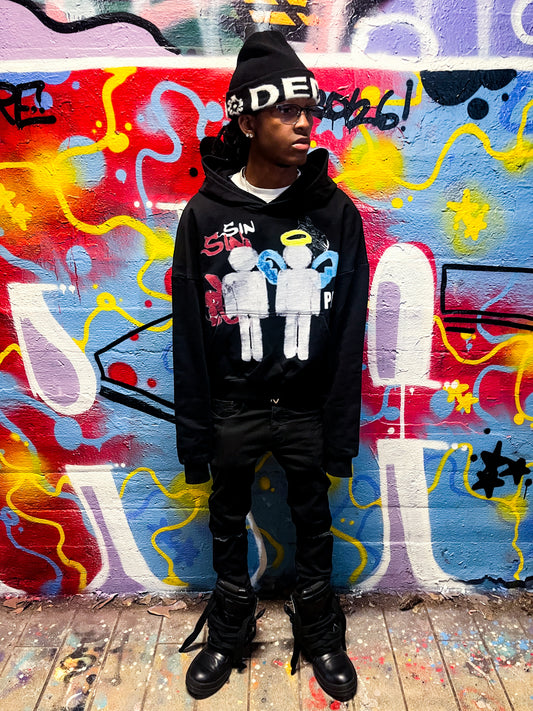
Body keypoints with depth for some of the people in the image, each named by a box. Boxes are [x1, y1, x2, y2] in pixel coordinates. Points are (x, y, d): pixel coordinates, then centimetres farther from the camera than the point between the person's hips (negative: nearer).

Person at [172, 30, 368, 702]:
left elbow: (349, 329, -3)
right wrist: (194, 433, -3)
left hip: (308, 407, 0)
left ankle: (319, 635, 44)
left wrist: (342, 430, -4)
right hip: (233, 407, 1)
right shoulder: (206, 214, -5)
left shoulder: (335, 210, -4)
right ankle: (229, 635, 44)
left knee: (313, 523, 17)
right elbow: (190, 333, -3)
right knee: (228, 523, 18)